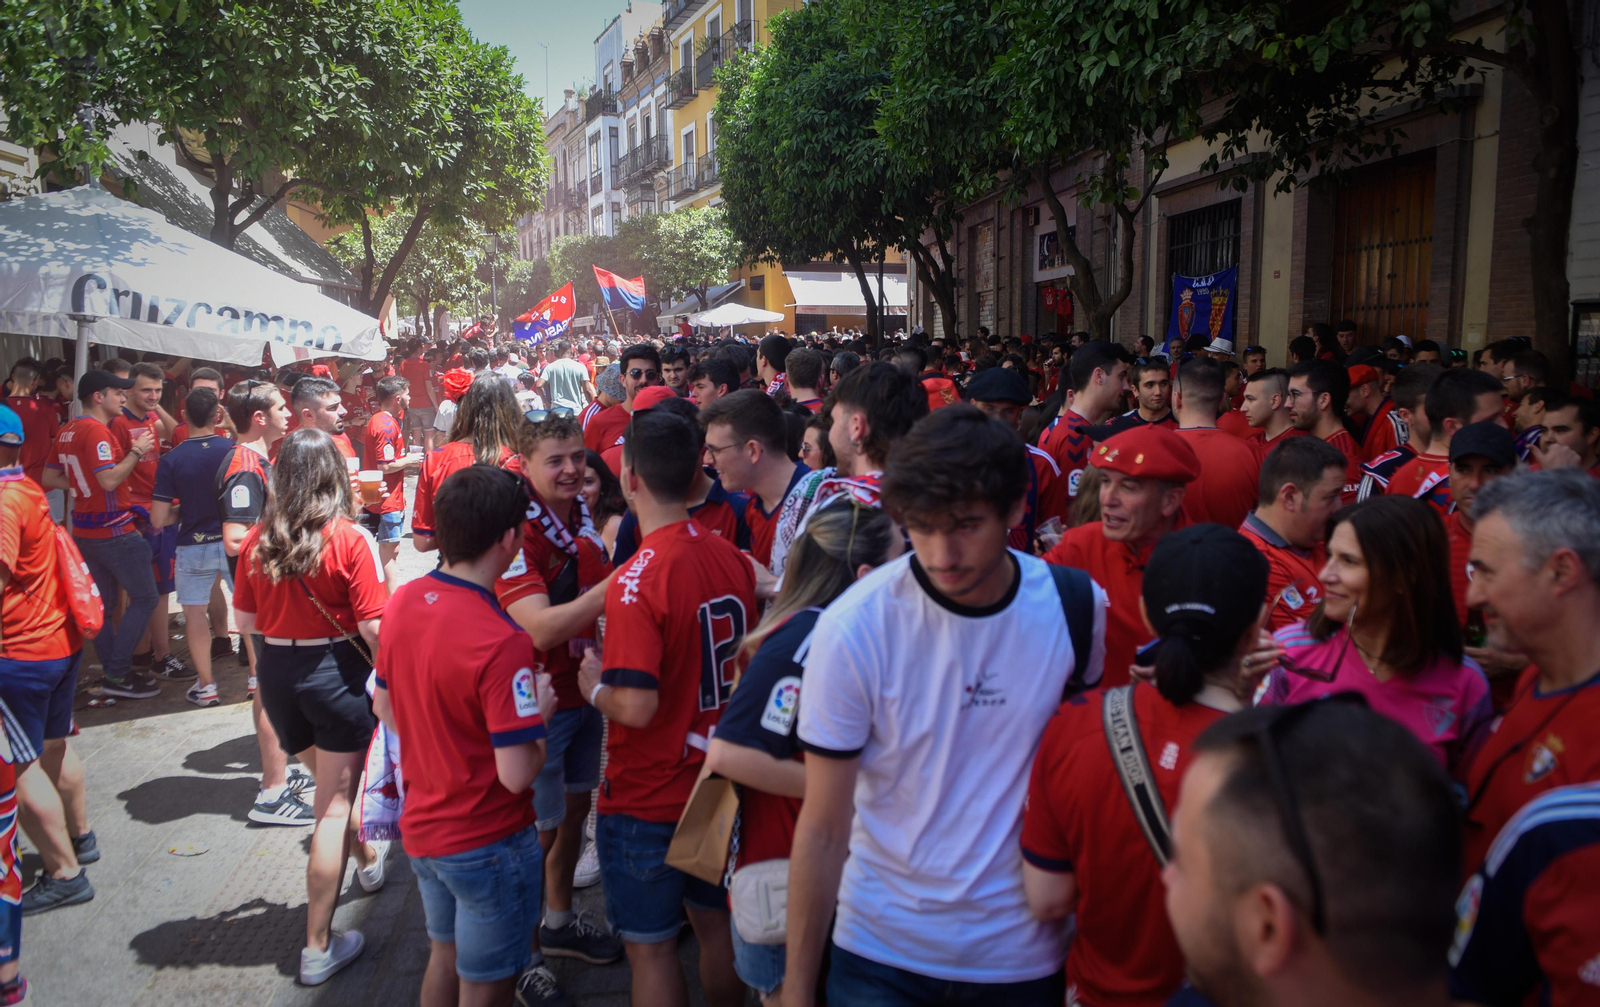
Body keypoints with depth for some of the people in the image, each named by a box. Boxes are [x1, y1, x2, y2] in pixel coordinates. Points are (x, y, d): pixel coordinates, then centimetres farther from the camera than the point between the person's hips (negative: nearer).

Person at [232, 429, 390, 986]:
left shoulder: (256, 541, -4)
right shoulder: (351, 539, -16)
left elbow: (245, 621, 4)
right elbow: (374, 628, -18)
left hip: (276, 672, 5)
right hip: (337, 671, -5)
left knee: (329, 783, 28)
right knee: (334, 804, 5)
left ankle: (368, 857, 53)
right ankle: (318, 947, 11)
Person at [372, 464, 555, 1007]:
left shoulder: (401, 603, -7)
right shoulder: (502, 642, -30)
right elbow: (518, 775, -27)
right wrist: (542, 710, -11)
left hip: (421, 827, 7)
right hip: (488, 842, -7)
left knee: (445, 955, 28)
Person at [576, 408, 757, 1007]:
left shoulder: (636, 581, -24)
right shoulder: (732, 560, -4)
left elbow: (637, 707, -28)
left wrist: (595, 687, -7)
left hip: (647, 799, -6)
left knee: (650, 947, 11)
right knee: (716, 923, 22)